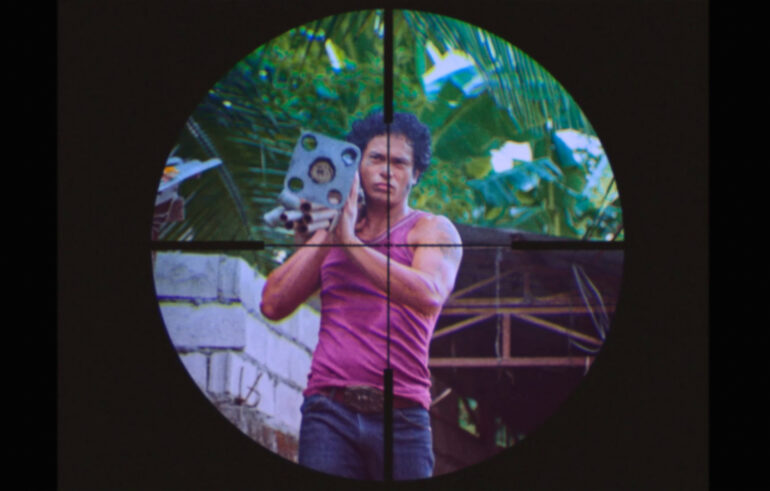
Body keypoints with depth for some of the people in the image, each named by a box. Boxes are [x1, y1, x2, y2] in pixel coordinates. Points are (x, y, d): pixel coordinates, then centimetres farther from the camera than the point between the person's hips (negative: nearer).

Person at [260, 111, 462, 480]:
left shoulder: (433, 230, 11)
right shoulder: (332, 231, 21)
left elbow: (429, 296, -12)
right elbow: (273, 305, 9)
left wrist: (350, 242, -10)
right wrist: (326, 238, 3)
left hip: (401, 415, -2)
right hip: (329, 411, 2)